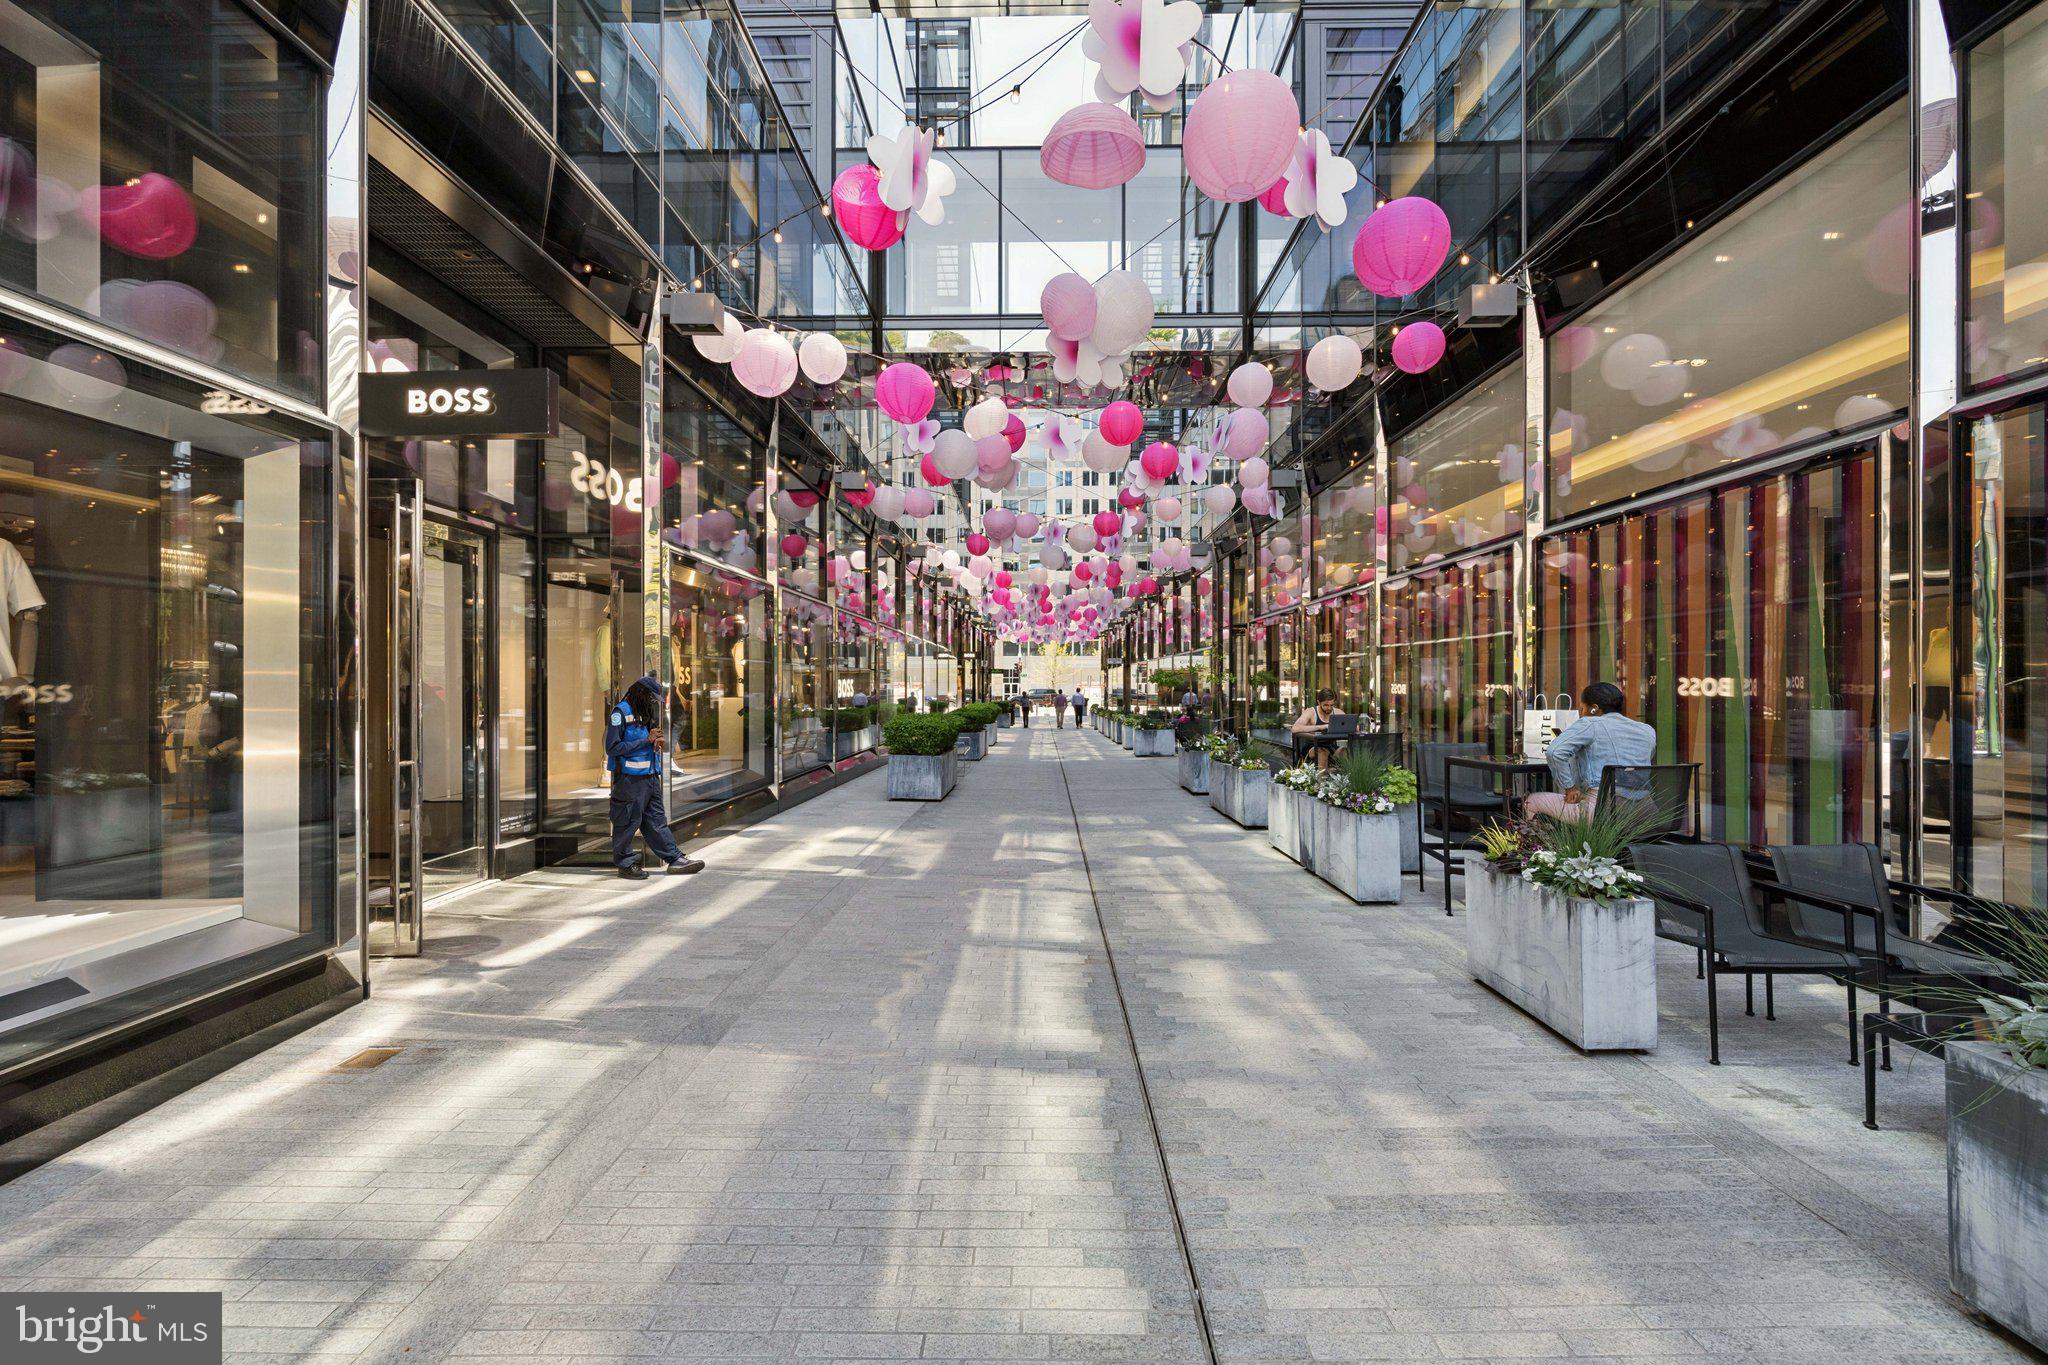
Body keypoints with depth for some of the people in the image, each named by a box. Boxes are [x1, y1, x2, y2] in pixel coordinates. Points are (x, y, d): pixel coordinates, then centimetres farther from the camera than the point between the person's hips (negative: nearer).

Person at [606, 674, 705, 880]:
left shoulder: (647, 712, 17)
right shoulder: (621, 712, -9)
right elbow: (612, 747, -16)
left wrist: (659, 741, 3)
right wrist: (646, 741, -15)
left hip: (651, 776, 8)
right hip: (629, 778, -8)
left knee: (657, 820, 11)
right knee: (628, 822, 1)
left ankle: (675, 859, 12)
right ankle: (625, 864, 13)